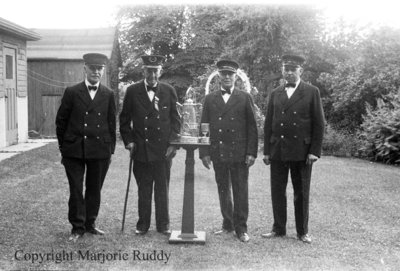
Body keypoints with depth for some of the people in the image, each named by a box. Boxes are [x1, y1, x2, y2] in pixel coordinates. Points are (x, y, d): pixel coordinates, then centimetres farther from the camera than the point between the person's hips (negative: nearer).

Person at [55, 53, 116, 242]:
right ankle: (77, 227, 15)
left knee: (95, 190, 10)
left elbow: (111, 123, 10)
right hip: (74, 150, -2)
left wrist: (111, 149, 6)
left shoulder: (108, 95, 7)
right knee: (76, 190, 3)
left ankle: (90, 224, 24)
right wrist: (64, 146, 3)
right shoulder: (71, 92, 2)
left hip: (100, 150, 2)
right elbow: (61, 121, 5)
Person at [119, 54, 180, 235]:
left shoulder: (169, 91, 4)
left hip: (163, 149, 0)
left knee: (162, 189, 7)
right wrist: (128, 141, -1)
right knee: (143, 190, 7)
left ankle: (163, 225, 18)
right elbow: (124, 119, 7)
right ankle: (143, 225, 19)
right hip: (141, 149, 0)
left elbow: (176, 120, 7)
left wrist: (173, 143, -2)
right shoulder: (132, 91, 2)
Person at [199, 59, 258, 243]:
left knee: (240, 192, 1)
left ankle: (241, 228, 10)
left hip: (239, 154, -2)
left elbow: (252, 127, 2)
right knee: (223, 191, 10)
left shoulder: (245, 98, 5)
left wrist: (251, 152, -5)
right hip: (218, 154, 2)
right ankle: (228, 224, 23)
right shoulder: (210, 99, 10)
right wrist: (204, 152, 1)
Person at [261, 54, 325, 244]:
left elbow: (319, 123, -1)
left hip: (302, 151, -3)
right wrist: (266, 151, 5)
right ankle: (279, 229, 19)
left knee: (301, 193, 6)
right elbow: (268, 123, 11)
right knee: (277, 191, 6)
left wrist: (315, 151, -8)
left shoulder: (312, 92, 2)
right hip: (278, 150, 3)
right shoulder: (275, 94, 11)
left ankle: (302, 231, 18)